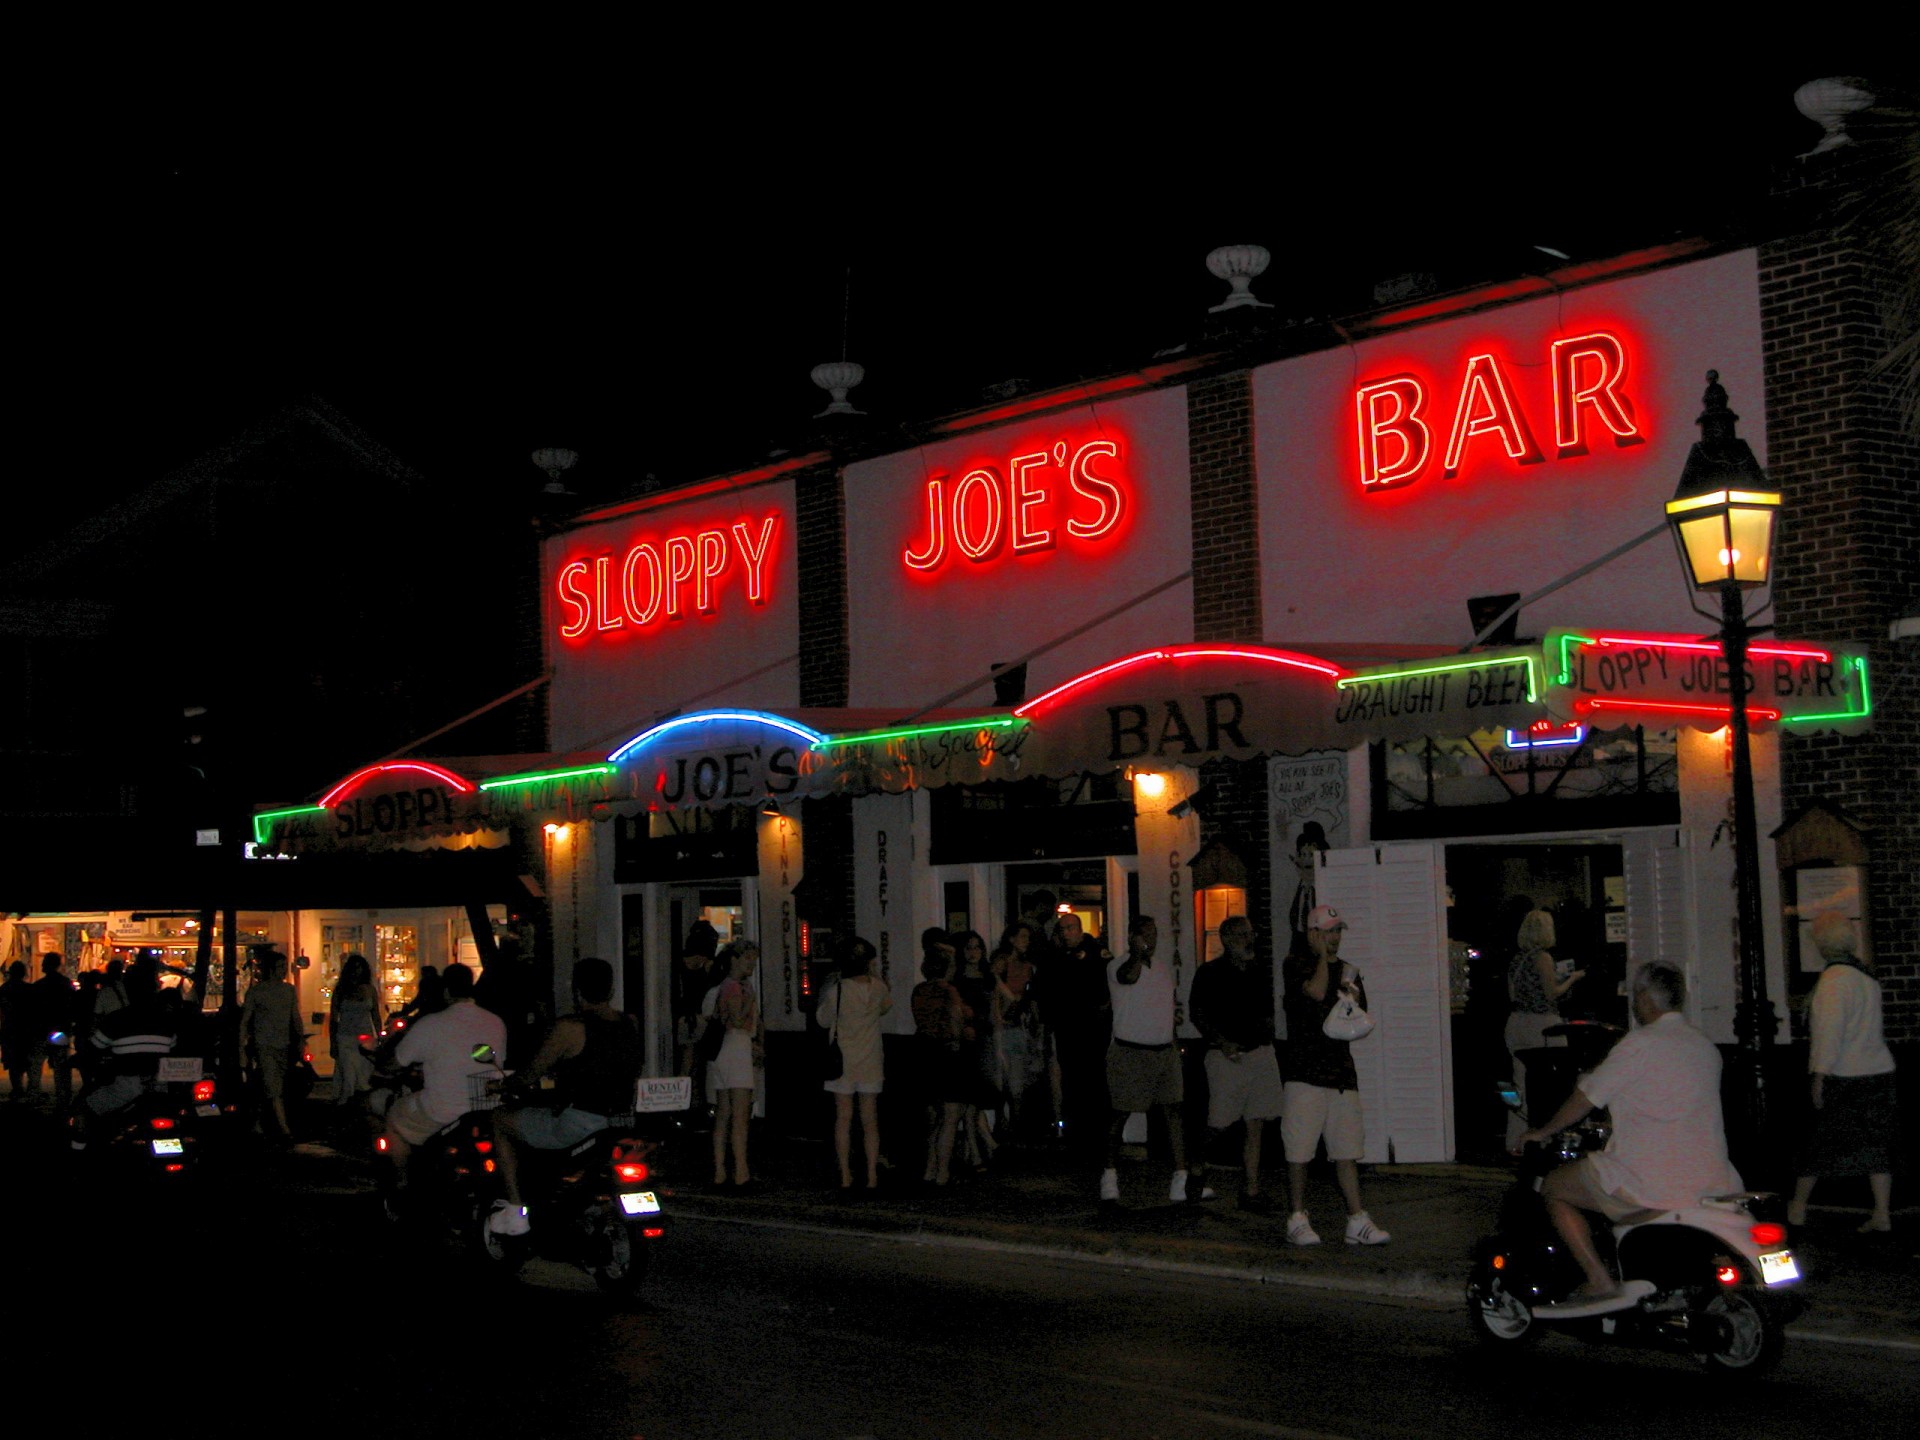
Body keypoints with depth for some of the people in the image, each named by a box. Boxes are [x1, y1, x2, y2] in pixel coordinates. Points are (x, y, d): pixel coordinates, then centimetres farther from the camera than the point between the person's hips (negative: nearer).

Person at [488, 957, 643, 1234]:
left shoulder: (569, 1028, -15)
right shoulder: (631, 1025, 5)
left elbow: (532, 1074, -6)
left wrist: (507, 1084, 16)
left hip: (576, 1125, -8)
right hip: (623, 1123, 8)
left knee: (500, 1122, 14)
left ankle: (515, 1211, 9)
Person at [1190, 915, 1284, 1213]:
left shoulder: (1262, 971, 13)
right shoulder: (1210, 973, -3)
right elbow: (1197, 1014, -4)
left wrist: (1267, 1033, 7)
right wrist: (1222, 1043, -13)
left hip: (1261, 1052, 5)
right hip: (1226, 1054, -5)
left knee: (1256, 1125, 2)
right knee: (1217, 1124, -2)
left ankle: (1251, 1191, 5)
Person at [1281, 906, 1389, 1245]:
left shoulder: (1347, 971, 17)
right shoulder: (1296, 964, -1)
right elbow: (1316, 991, -20)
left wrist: (1353, 1000, -1)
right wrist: (1322, 956, -9)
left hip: (1342, 1073, 5)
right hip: (1304, 1073, -5)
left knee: (1347, 1151, 4)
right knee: (1299, 1152, -1)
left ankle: (1357, 1220, 5)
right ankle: (1297, 1220, 7)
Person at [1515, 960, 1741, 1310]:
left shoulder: (1642, 1044, -9)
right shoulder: (1706, 1047, 14)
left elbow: (1586, 1097, -3)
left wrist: (1543, 1132, 12)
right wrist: (1622, 1120, 40)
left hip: (1652, 1184, -8)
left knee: (1553, 1187, 7)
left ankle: (1600, 1283, -3)